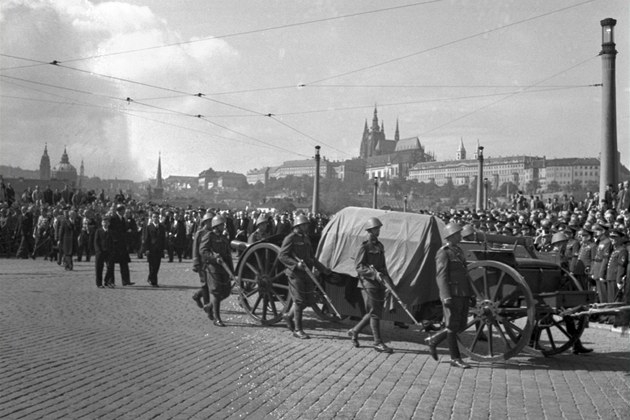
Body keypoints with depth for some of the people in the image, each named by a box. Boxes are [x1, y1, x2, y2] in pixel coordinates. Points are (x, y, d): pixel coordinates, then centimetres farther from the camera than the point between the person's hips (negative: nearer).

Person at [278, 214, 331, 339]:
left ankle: (289, 316, 29)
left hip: (306, 273, 8)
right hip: (295, 273, -8)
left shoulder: (305, 238, 18)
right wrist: (296, 264, -26)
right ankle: (297, 330, 3)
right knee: (299, 300, -6)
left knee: (309, 300, 8)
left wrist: (323, 269, 24)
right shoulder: (290, 238, -8)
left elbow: (311, 257, 27)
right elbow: (281, 256, -15)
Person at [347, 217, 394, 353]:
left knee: (374, 312, 10)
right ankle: (378, 342, -1)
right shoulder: (365, 247, -9)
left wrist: (389, 280, 17)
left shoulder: (380, 246, 15)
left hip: (379, 283, 8)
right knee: (375, 313, -6)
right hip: (368, 282, -8)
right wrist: (374, 273, -25)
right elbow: (359, 267, -15)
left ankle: (354, 331, 26)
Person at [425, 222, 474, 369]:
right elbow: (441, 276, -15)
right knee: (453, 326, -1)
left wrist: (471, 293, 18)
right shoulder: (443, 253, -9)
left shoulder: (459, 251, 17)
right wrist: (446, 297, -23)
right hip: (452, 295, -9)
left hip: (463, 295, 9)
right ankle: (455, 358, 8)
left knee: (461, 325, 11)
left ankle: (433, 341, 25)